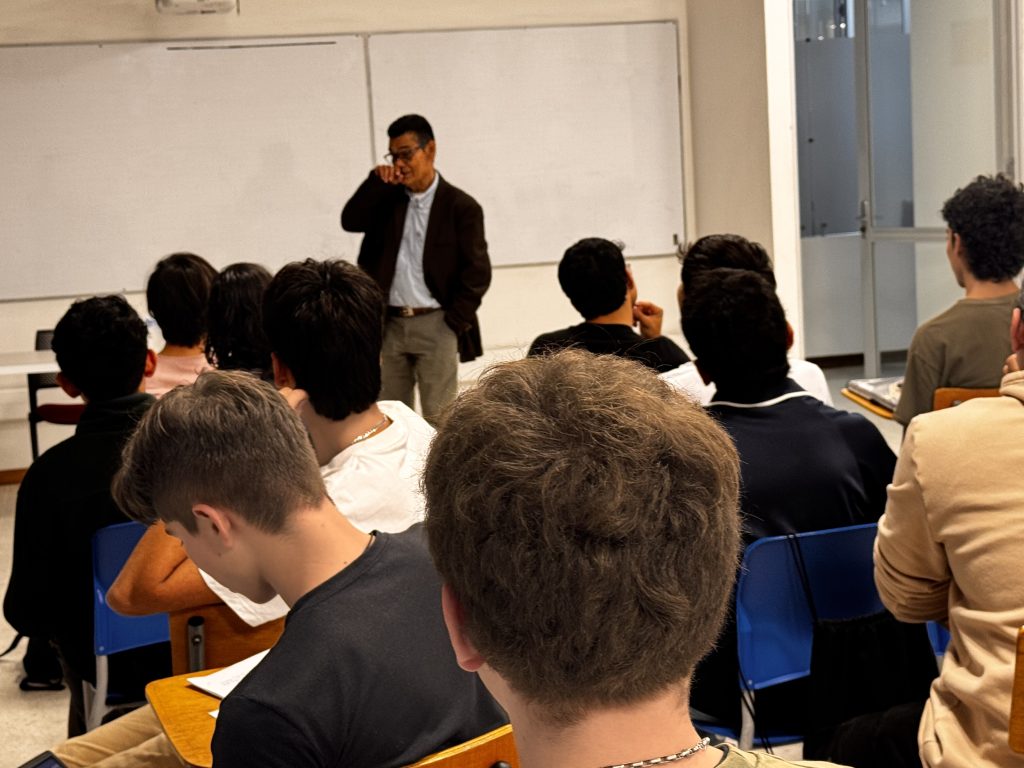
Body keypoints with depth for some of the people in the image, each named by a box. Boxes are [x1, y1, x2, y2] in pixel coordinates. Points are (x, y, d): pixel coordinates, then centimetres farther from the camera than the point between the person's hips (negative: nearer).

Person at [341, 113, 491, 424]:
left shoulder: (460, 206, -5)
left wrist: (454, 323, -9)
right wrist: (377, 181, -11)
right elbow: (350, 221, -4)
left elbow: (477, 272, -7)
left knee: (438, 418, 0)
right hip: (390, 325, 5)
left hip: (435, 326, -4)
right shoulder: (387, 198, 10)